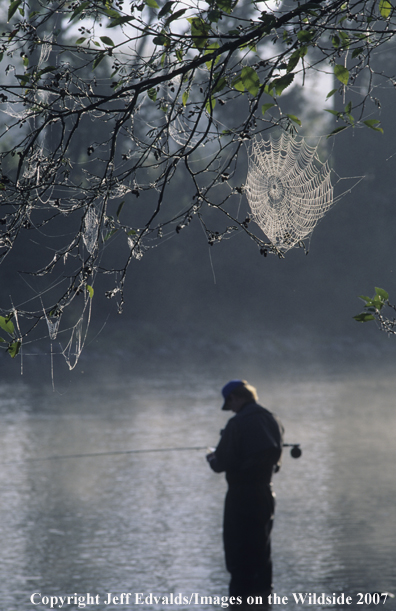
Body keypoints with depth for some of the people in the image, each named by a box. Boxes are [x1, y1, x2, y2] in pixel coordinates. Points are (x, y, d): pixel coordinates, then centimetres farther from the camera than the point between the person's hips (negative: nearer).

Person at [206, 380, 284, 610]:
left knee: (238, 554, 0)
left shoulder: (238, 424, -16)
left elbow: (223, 463, -17)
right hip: (266, 493, 7)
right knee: (261, 551, 16)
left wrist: (212, 459, 7)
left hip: (240, 495, -7)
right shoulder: (274, 422, 6)